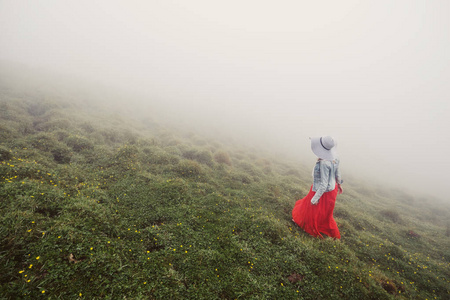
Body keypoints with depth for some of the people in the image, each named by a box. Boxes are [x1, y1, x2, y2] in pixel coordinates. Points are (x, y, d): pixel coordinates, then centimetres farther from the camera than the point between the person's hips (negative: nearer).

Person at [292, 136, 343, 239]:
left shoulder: (324, 163, -36)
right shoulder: (333, 158, -10)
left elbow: (324, 184, -30)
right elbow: (337, 173, 6)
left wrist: (315, 198, -20)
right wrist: (339, 184, 24)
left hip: (324, 192, -8)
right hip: (332, 188, 8)